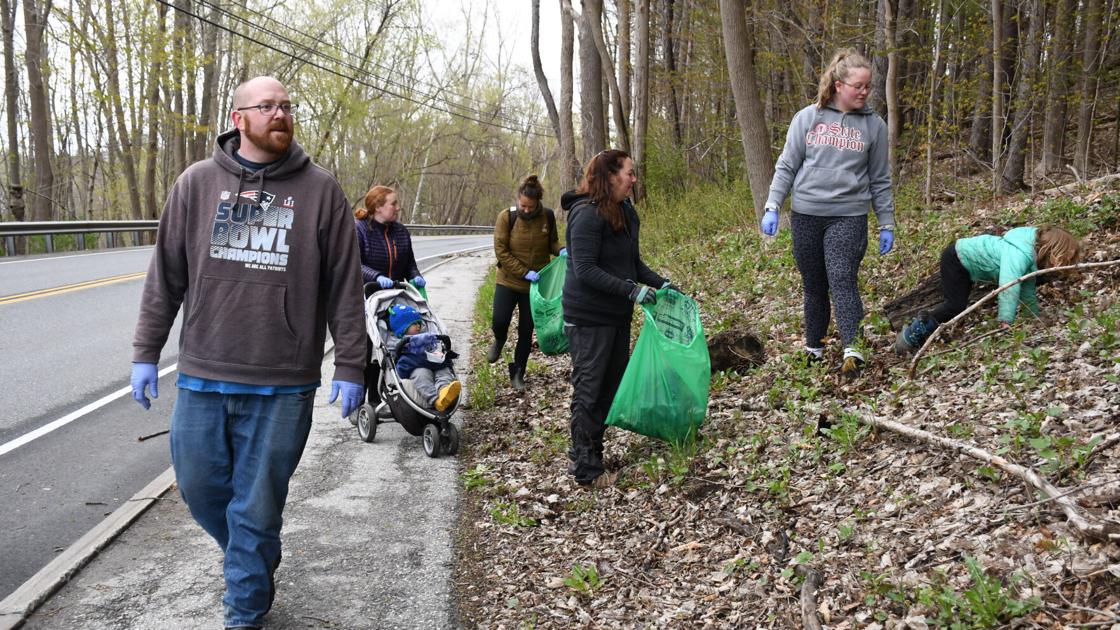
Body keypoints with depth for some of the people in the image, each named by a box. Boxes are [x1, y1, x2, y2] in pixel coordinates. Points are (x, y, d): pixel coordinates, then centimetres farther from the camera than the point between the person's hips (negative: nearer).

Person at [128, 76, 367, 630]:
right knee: (199, 487, 13)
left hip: (283, 386, -2)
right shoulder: (197, 183, 5)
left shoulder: (319, 190, 0)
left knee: (257, 505, 5)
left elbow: (345, 287, 0)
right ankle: (255, 563, 40)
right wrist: (146, 353, 7)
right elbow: (165, 276, 9)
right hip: (202, 377, 3)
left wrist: (350, 367, -2)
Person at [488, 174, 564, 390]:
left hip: (535, 284, 1)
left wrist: (560, 250, -14)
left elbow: (552, 242, 10)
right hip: (508, 281, -1)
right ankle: (499, 340, 27)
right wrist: (524, 272, -20)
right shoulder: (506, 217, -12)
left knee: (526, 331, 6)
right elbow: (501, 251, -13)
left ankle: (518, 373, 23)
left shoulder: (547, 217, -7)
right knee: (499, 321, -11)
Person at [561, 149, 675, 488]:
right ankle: (586, 468, 6)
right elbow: (585, 270, -23)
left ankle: (586, 451, 27)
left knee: (612, 386, 15)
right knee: (589, 391, -2)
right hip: (589, 318, -9)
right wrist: (632, 290, -25)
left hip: (617, 316, 9)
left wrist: (659, 283, 3)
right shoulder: (587, 215, -18)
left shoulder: (626, 212, 10)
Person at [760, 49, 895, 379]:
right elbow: (786, 166, 7)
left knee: (843, 281, -16)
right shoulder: (807, 118, 5)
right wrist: (772, 207, -2)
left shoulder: (873, 125, 7)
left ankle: (852, 349, -22)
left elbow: (880, 180, 11)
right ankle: (813, 345, 22)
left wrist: (886, 225, 10)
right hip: (805, 215, 1)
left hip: (849, 216, -1)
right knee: (813, 285, 9)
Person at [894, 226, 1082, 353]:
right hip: (956, 258, -10)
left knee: (958, 305, 17)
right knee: (956, 306, -17)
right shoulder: (1019, 255, -35)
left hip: (966, 259, 10)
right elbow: (1009, 288, -48)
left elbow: (1027, 290, 7)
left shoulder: (1032, 255, -4)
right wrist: (1006, 321, -54)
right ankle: (912, 335, -8)